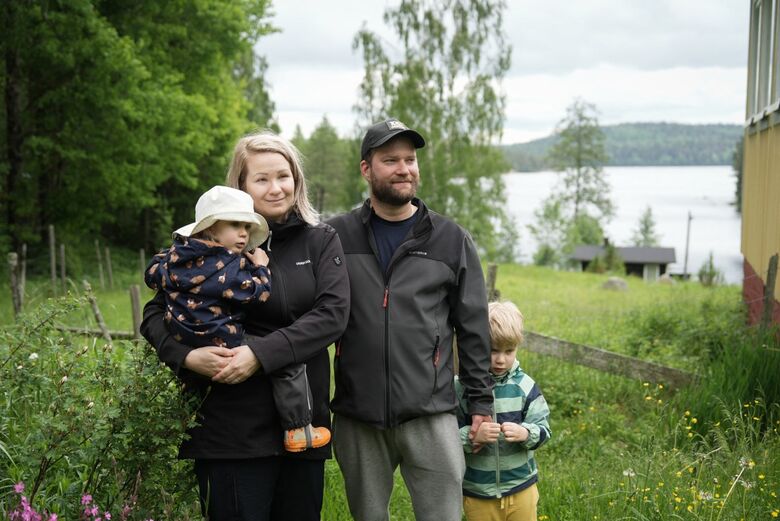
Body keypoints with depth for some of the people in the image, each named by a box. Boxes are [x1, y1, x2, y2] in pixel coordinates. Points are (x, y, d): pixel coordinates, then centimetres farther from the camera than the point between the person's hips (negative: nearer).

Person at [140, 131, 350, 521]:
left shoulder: (321, 242, 6)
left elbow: (333, 313, -9)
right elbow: (156, 314, 5)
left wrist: (261, 354, -19)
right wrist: (188, 356, -16)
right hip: (232, 427, -2)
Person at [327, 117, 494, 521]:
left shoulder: (451, 240, 5)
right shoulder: (338, 236, 4)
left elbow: (473, 326, 7)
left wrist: (481, 400, 6)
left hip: (430, 415, 0)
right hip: (356, 418, 1)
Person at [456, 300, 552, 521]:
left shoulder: (523, 385, -4)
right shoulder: (461, 387, -10)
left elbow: (543, 428, -4)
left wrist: (525, 433, -24)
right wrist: (472, 437, -29)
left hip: (521, 488, 2)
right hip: (477, 493, -1)